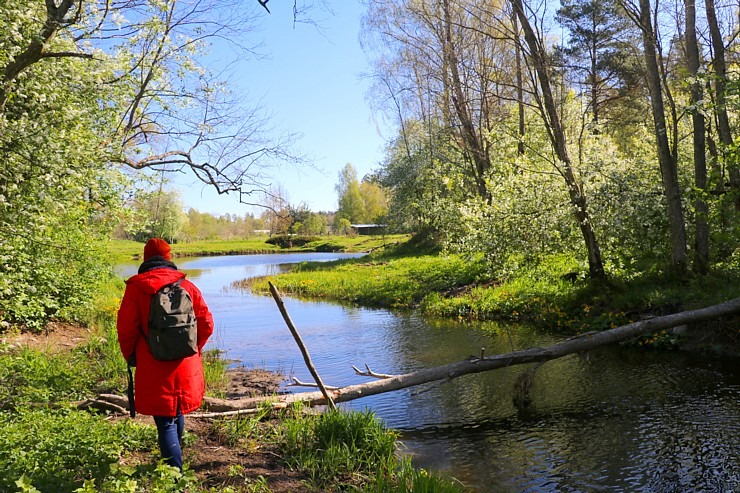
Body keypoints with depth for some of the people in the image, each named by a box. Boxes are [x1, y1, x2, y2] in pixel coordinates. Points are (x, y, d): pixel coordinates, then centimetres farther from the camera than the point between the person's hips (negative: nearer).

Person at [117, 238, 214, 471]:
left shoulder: (136, 287, -6)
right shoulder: (187, 286, 2)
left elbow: (126, 328, -9)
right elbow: (206, 323, 0)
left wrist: (131, 356, 8)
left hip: (153, 368, -4)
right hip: (186, 367, 4)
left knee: (165, 423, 2)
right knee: (177, 415, 25)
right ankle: (175, 463, 46)